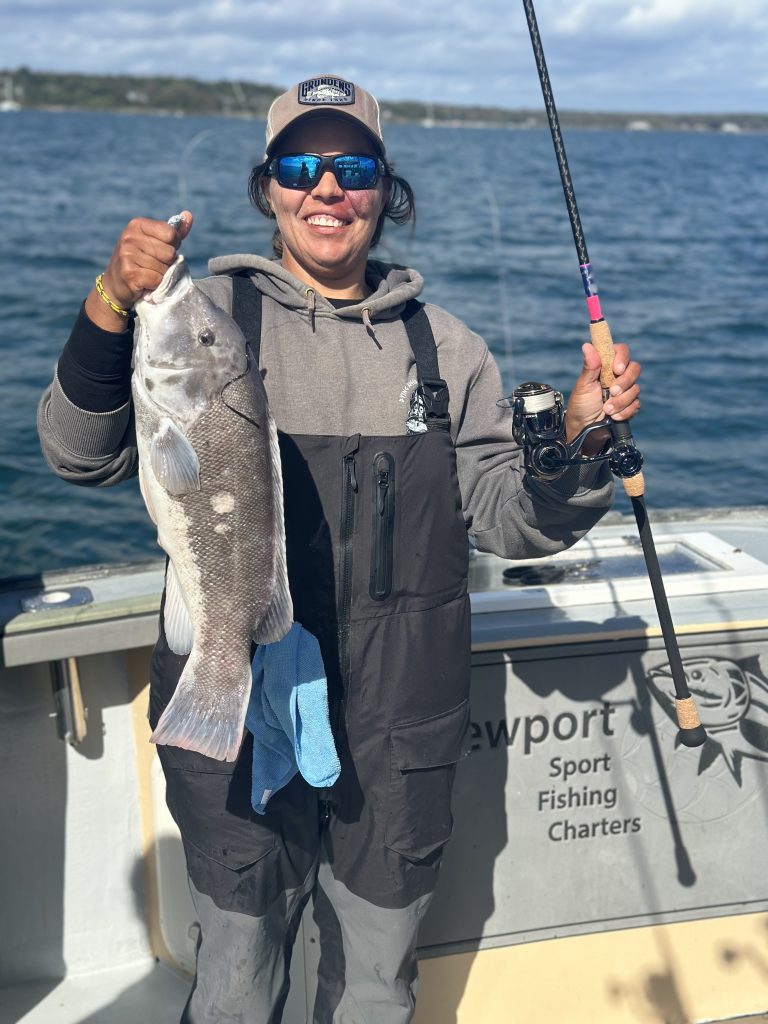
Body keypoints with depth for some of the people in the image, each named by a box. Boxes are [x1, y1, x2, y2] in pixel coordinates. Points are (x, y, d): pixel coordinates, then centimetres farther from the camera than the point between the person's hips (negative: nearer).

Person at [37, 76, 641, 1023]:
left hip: (400, 738, 3)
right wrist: (111, 307, -29)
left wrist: (578, 439, -15)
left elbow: (512, 518, 4)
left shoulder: (444, 346, 6)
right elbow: (81, 454, -14)